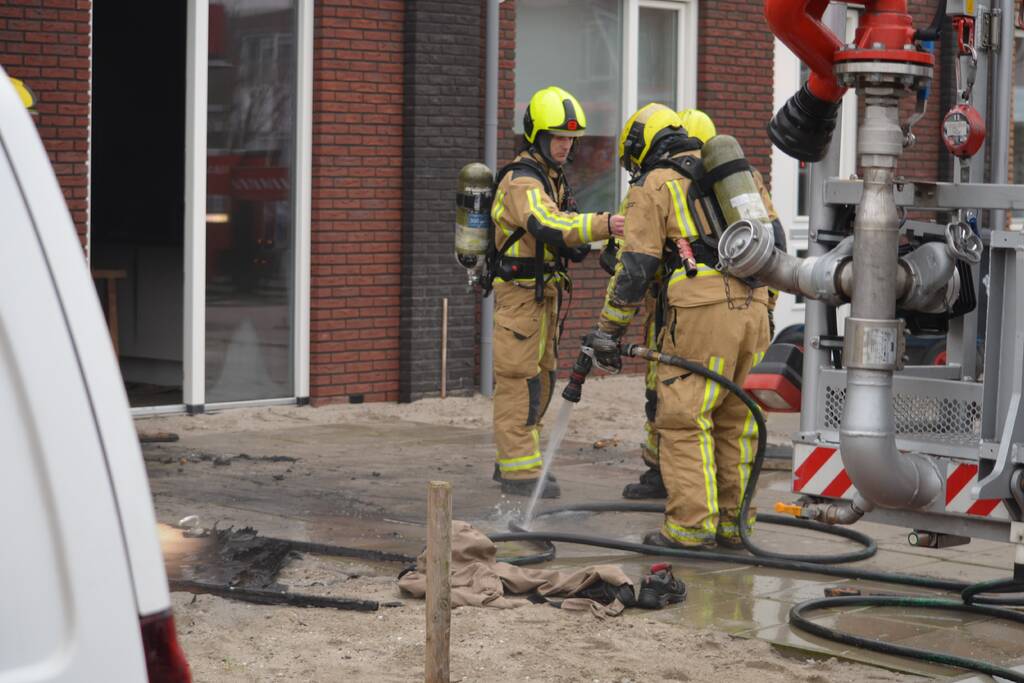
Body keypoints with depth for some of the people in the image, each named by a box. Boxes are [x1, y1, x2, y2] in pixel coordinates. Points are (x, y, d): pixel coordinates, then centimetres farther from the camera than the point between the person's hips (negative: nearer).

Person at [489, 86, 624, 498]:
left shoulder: (552, 177, 15)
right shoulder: (521, 181, -19)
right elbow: (547, 225, -36)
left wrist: (575, 248, 6)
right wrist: (604, 225, -47)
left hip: (544, 291, 10)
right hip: (519, 290, -10)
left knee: (539, 378, 15)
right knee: (519, 380, -9)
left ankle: (511, 462, 24)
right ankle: (520, 471, -7)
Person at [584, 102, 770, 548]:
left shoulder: (654, 186, 4)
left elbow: (635, 267, -1)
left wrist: (608, 330, 4)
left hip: (703, 311, -7)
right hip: (753, 308, 7)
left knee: (684, 420, -2)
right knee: (734, 421, 13)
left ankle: (691, 527, -5)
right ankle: (734, 524, 16)